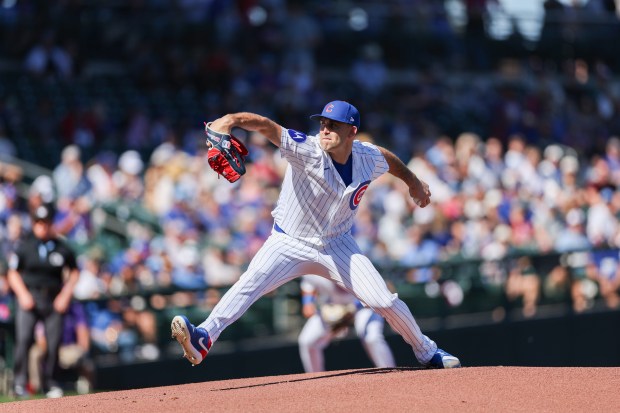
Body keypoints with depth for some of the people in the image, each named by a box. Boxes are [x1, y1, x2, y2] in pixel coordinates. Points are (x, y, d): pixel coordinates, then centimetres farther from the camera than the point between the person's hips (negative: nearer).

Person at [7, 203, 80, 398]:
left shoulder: (61, 248, 3)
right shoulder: (25, 246, 2)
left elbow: (74, 272, 14)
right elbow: (13, 272, 7)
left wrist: (65, 295, 3)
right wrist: (22, 294, -6)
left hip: (53, 300, 1)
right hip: (29, 298, -1)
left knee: (54, 342, -1)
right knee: (24, 338, -16)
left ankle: (50, 383, 14)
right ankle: (20, 382, -14)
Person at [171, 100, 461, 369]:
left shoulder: (369, 158, -10)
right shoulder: (308, 150, -23)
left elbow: (388, 158, 16)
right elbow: (267, 126, -38)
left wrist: (413, 182, 34)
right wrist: (232, 119, -57)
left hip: (337, 246, 3)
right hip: (289, 243, -3)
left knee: (384, 301, -2)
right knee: (251, 281, -29)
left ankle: (426, 352, 23)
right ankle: (203, 337, -40)